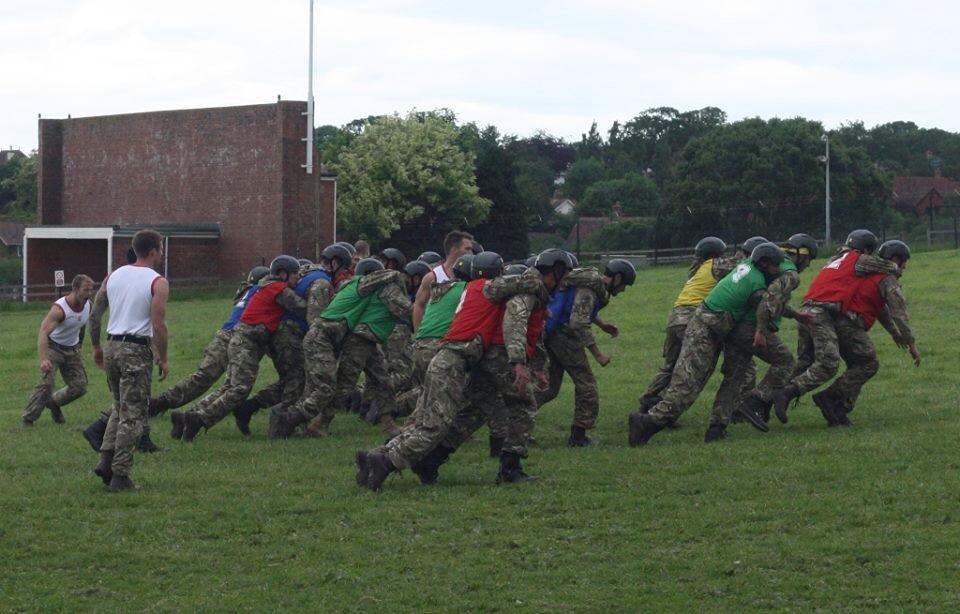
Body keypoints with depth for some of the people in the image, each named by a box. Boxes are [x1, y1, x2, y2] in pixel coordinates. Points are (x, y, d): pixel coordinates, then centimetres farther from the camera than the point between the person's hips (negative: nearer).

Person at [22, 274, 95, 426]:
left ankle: (54, 402, 26)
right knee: (46, 383, -20)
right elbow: (43, 332, -39)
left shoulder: (88, 306, -8)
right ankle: (28, 419, -8)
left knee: (80, 387, 0)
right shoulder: (59, 309, -30)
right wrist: (43, 359, -50)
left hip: (72, 350, 6)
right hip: (53, 347, -6)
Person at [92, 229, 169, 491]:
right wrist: (163, 359, -4)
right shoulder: (157, 282, -8)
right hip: (137, 351, -6)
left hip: (112, 347, 6)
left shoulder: (113, 276, 10)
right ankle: (120, 475, -1)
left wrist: (97, 347, 21)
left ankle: (106, 460, 8)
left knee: (120, 408, 22)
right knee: (132, 415, 0)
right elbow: (158, 325, -14)